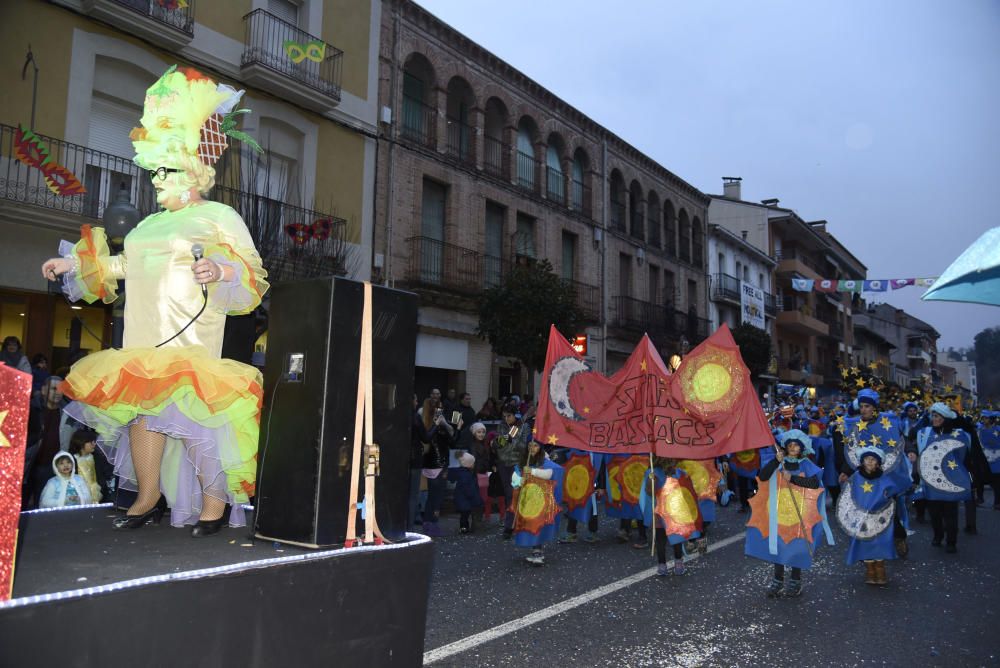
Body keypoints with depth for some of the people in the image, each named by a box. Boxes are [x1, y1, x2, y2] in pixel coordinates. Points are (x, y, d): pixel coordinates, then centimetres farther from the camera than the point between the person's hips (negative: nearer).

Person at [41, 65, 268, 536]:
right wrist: (74, 263, 31)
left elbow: (251, 272, -8)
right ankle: (149, 495, 15)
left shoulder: (219, 217, 2)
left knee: (189, 404, -11)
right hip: (145, 337, 7)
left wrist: (219, 272, -26)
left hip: (189, 335, -7)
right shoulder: (152, 224, 23)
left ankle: (216, 498, 0)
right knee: (141, 403, 4)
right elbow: (126, 265, 32)